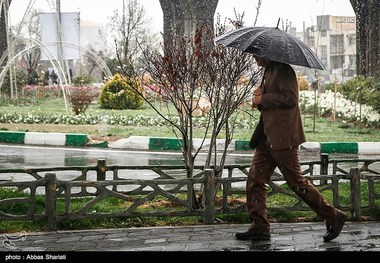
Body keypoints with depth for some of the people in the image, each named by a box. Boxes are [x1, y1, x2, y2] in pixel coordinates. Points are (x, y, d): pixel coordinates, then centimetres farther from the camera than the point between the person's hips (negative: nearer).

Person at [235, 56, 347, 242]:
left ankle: (333, 217, 7)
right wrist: (259, 98, 5)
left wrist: (263, 99, -14)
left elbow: (291, 98, -21)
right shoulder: (269, 72, 20)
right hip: (267, 138, 10)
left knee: (297, 182, -5)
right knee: (255, 180, 4)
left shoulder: (283, 70, -9)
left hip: (283, 139, -10)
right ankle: (259, 227, 8)